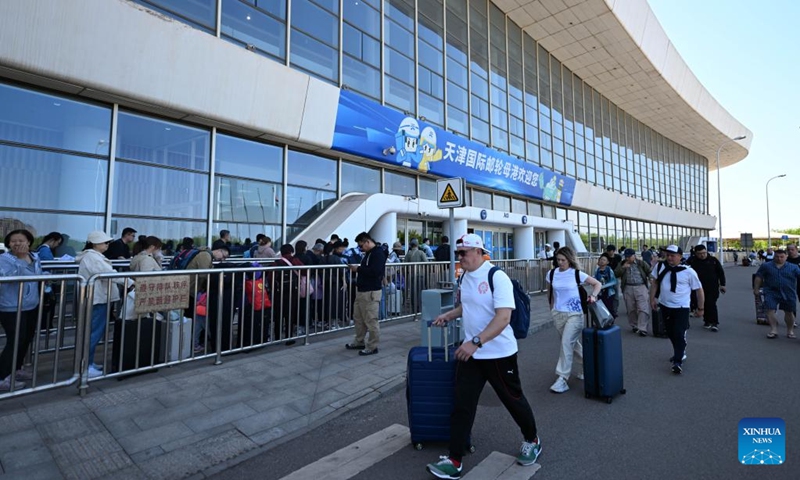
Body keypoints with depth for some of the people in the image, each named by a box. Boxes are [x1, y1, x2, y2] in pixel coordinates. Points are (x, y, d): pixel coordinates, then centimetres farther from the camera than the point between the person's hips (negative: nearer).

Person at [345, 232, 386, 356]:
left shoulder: (378, 253, -14)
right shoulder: (368, 253, 16)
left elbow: (375, 271, -25)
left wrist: (358, 269, -18)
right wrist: (357, 269, 2)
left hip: (371, 292, -10)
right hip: (361, 290, 10)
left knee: (371, 320, -2)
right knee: (358, 318, 17)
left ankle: (372, 347, 10)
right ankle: (359, 342, 31)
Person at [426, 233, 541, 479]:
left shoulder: (497, 277, -20)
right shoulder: (465, 277, 4)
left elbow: (503, 317, -27)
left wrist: (476, 342, -32)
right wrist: (449, 315, 5)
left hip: (499, 353, -6)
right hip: (470, 353, 6)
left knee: (513, 399, 16)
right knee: (462, 405, 6)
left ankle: (532, 441, 44)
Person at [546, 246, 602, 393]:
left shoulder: (577, 274, -7)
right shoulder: (552, 274, 1)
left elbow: (597, 284, 2)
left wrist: (593, 296, -16)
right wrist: (552, 309, 14)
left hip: (574, 314, -4)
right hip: (557, 314, 4)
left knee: (566, 344, -10)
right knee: (573, 343, 15)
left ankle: (562, 379, -4)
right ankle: (585, 368, 38)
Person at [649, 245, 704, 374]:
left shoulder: (688, 271, -12)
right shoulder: (660, 267, -4)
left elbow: (699, 289, -3)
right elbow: (654, 282, 9)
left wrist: (700, 308, 1)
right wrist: (652, 298, 6)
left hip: (681, 308, -4)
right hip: (665, 306, 4)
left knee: (679, 334, -8)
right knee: (671, 333, 18)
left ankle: (678, 362, 1)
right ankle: (680, 353, 40)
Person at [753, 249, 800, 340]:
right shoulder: (766, 266, 3)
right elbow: (758, 277, 5)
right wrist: (756, 289, 3)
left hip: (788, 294, 1)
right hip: (771, 292, -1)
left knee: (789, 312, 10)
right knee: (770, 310, -9)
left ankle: (790, 331, 27)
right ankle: (773, 330, -2)